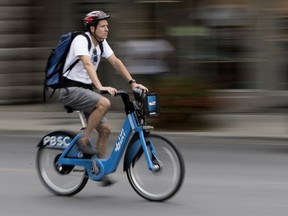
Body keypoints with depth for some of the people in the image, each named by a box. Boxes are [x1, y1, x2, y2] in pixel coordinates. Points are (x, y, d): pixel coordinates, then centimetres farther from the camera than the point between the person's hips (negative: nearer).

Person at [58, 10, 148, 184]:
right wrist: (100, 87, -43)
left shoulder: (101, 43, 7)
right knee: (104, 103, -31)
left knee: (105, 129, 1)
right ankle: (84, 141, -18)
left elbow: (116, 62, 8)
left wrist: (132, 82, -3)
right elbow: (87, 64, -31)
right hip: (71, 89, -8)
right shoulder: (81, 40, -18)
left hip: (85, 89, 8)